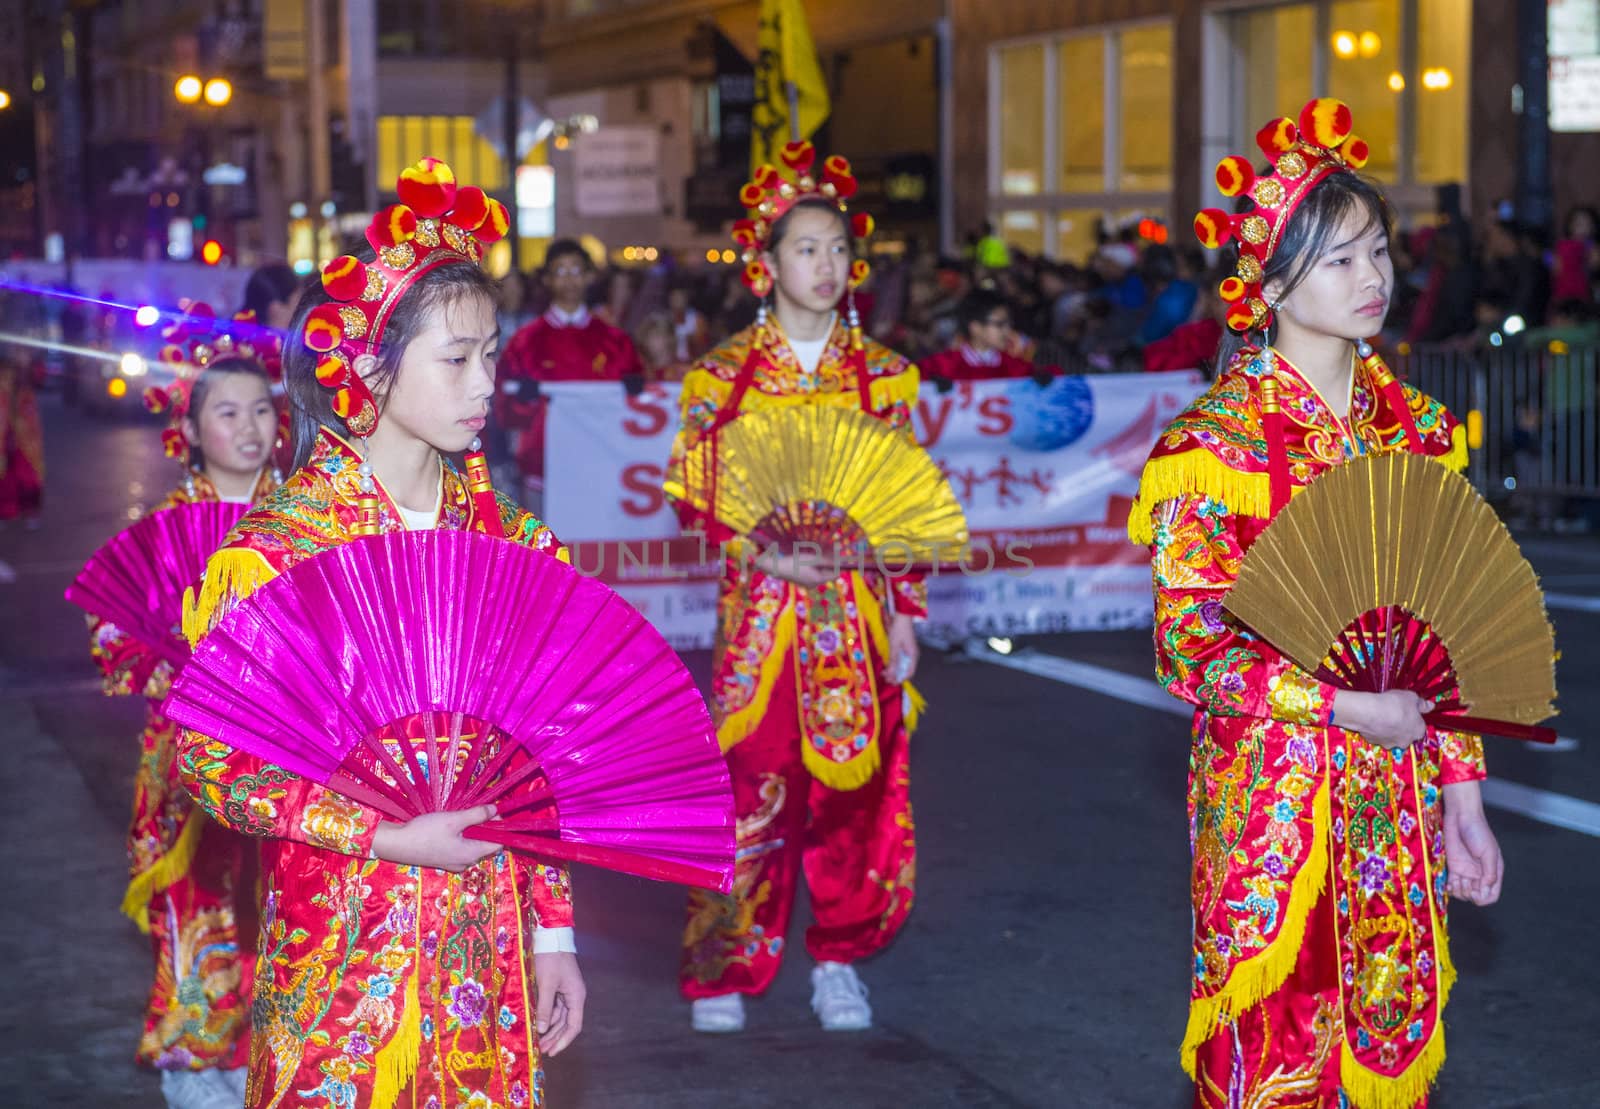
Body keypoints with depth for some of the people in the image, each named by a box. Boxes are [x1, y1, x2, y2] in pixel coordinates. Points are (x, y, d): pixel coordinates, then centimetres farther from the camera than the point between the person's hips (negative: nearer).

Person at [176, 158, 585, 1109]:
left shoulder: (501, 532, 4)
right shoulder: (278, 547, -11)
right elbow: (213, 758, -12)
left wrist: (554, 928, 7)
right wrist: (390, 838, -17)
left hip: (490, 949, 4)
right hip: (345, 950, -4)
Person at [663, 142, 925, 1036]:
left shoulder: (883, 374, 6)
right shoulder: (725, 375, 1)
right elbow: (694, 494, 0)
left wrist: (906, 614, 1)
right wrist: (761, 552, -15)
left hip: (858, 617, 2)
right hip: (761, 613, -2)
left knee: (857, 788, 3)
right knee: (751, 785, -3)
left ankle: (840, 960, 20)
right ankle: (726, 971, 10)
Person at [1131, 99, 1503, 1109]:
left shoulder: (1416, 428, 6)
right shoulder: (1218, 440, -9)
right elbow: (1193, 645, -11)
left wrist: (1462, 795, 6)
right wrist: (1346, 707, -16)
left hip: (1400, 810, 5)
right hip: (1273, 792, -5)